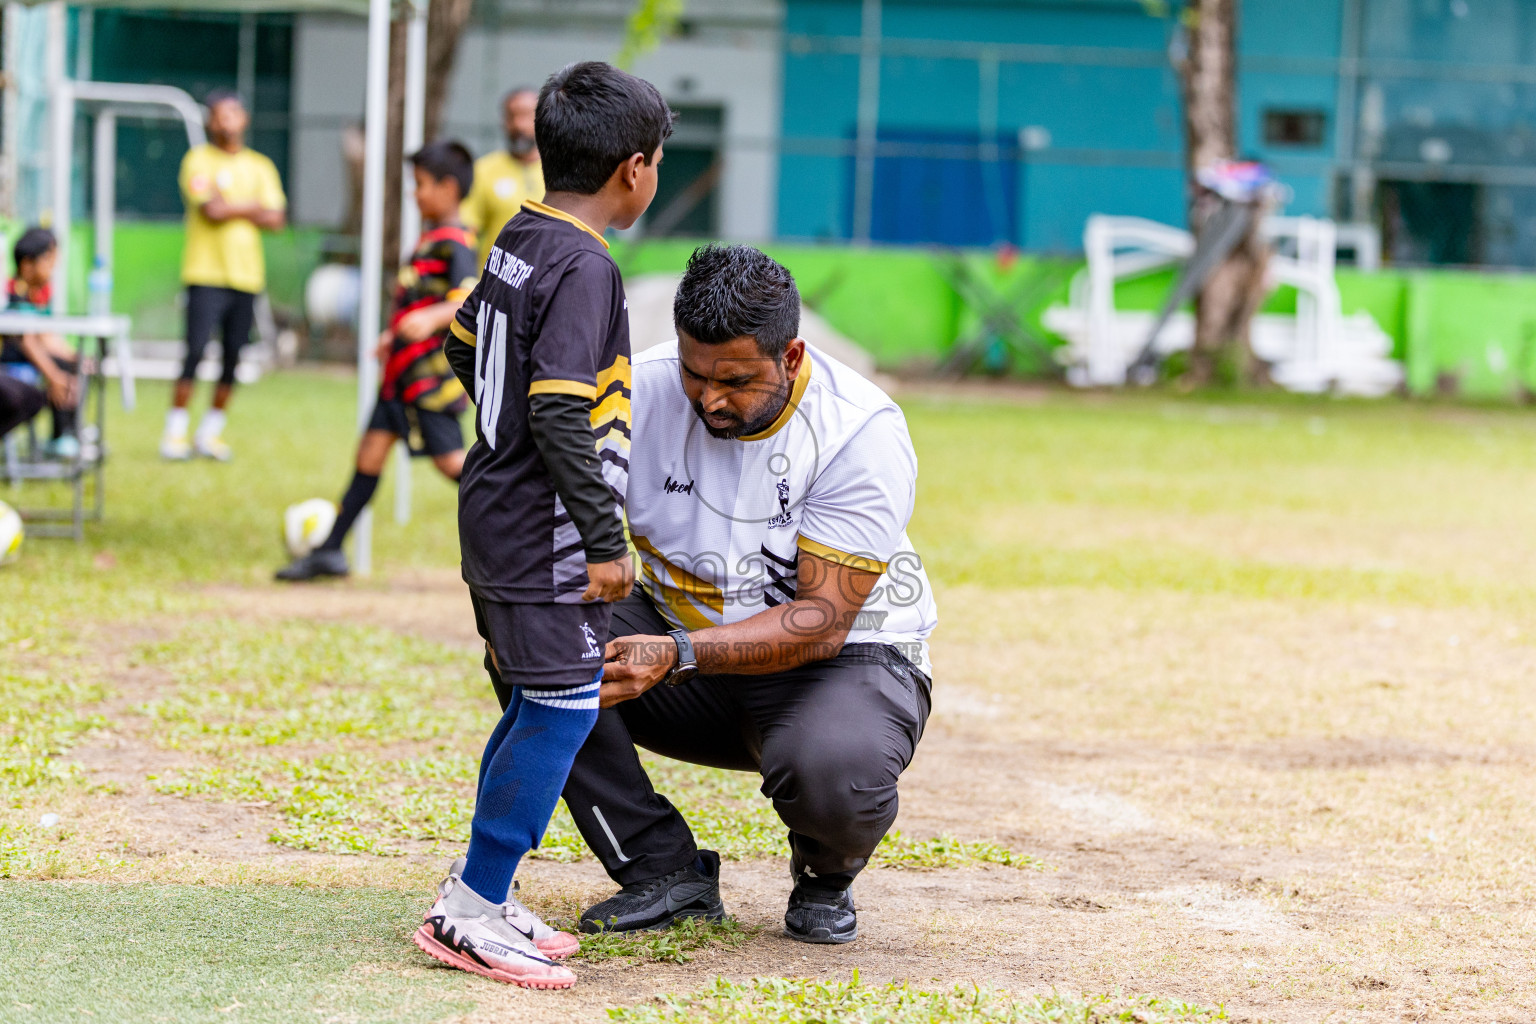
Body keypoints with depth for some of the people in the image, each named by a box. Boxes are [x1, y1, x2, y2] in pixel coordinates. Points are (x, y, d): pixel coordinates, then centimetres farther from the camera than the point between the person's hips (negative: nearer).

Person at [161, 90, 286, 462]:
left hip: (246, 274, 4)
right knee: (196, 350, -12)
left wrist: (229, 207, -5)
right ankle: (175, 431, -4)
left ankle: (211, 431, 14)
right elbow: (211, 208, -12)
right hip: (206, 273, -4)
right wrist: (252, 208, 0)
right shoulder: (199, 160, 2)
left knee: (233, 355, 3)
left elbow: (276, 218, 3)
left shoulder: (260, 167, 14)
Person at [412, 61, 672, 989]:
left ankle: (482, 897, 22)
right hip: (546, 532, -10)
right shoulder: (585, 268, -20)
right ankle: (472, 912, -4)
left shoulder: (520, 240, 8)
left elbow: (465, 346, 22)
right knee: (562, 710, -6)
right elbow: (560, 416, -25)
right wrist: (606, 542, -21)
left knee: (534, 709, 17)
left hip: (498, 519, 10)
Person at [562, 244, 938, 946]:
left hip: (845, 657, -4)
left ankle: (824, 876, 2)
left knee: (836, 774, -38)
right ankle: (665, 873, -10)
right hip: (682, 635, 4)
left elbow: (822, 622, -26)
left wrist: (677, 656, -40)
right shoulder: (644, 391, -12)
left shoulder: (864, 430, -22)